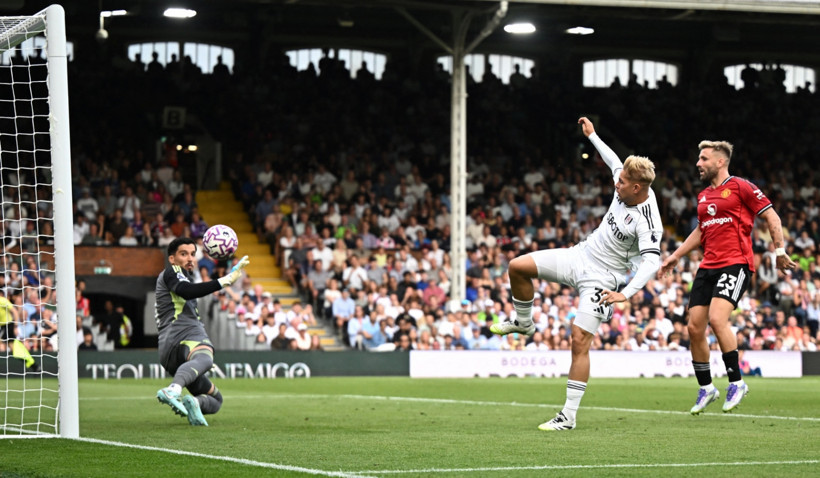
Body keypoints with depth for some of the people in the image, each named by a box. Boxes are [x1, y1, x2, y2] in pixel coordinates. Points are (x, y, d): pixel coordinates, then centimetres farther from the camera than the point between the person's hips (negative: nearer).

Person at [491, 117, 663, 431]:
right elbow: (613, 160, 18)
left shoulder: (646, 221, -26)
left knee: (579, 340, -16)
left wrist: (626, 293, -44)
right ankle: (522, 322, 24)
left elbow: (652, 262, -35)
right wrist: (592, 136, 29)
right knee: (518, 267, -3)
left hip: (602, 277, -8)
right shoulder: (626, 187, -4)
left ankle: (569, 416, -11)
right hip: (581, 255, 8)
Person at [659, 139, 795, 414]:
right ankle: (706, 389, 16)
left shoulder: (741, 187, -3)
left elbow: (771, 217, -3)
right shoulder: (703, 196, 19)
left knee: (717, 318, -25)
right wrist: (676, 256, 28)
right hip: (708, 266, 8)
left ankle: (736, 382, -11)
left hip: (735, 263, -8)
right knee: (694, 327, 1)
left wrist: (779, 251, -9)